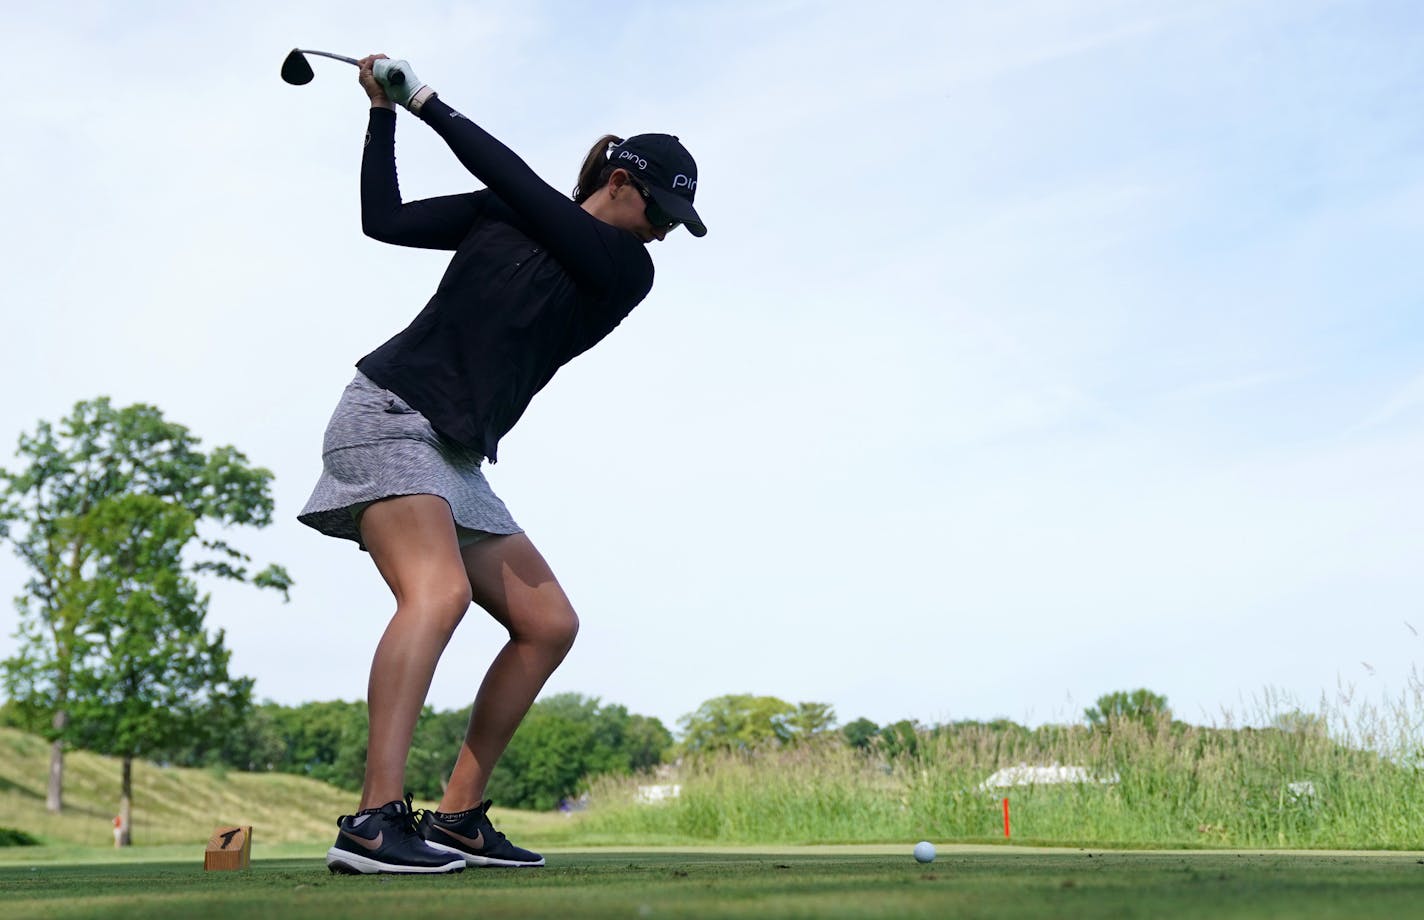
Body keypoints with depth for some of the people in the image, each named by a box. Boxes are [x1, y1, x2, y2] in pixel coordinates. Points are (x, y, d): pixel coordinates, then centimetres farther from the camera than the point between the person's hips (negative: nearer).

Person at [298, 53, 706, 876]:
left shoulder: (625, 269, 4)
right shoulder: (500, 214, 4)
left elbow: (518, 180, -8)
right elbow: (384, 219, 8)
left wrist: (429, 103, -4)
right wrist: (384, 112, 5)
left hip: (457, 461, 5)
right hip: (389, 414, -5)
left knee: (550, 625, -3)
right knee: (440, 591, -29)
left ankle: (457, 818, 4)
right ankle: (374, 820, -34)